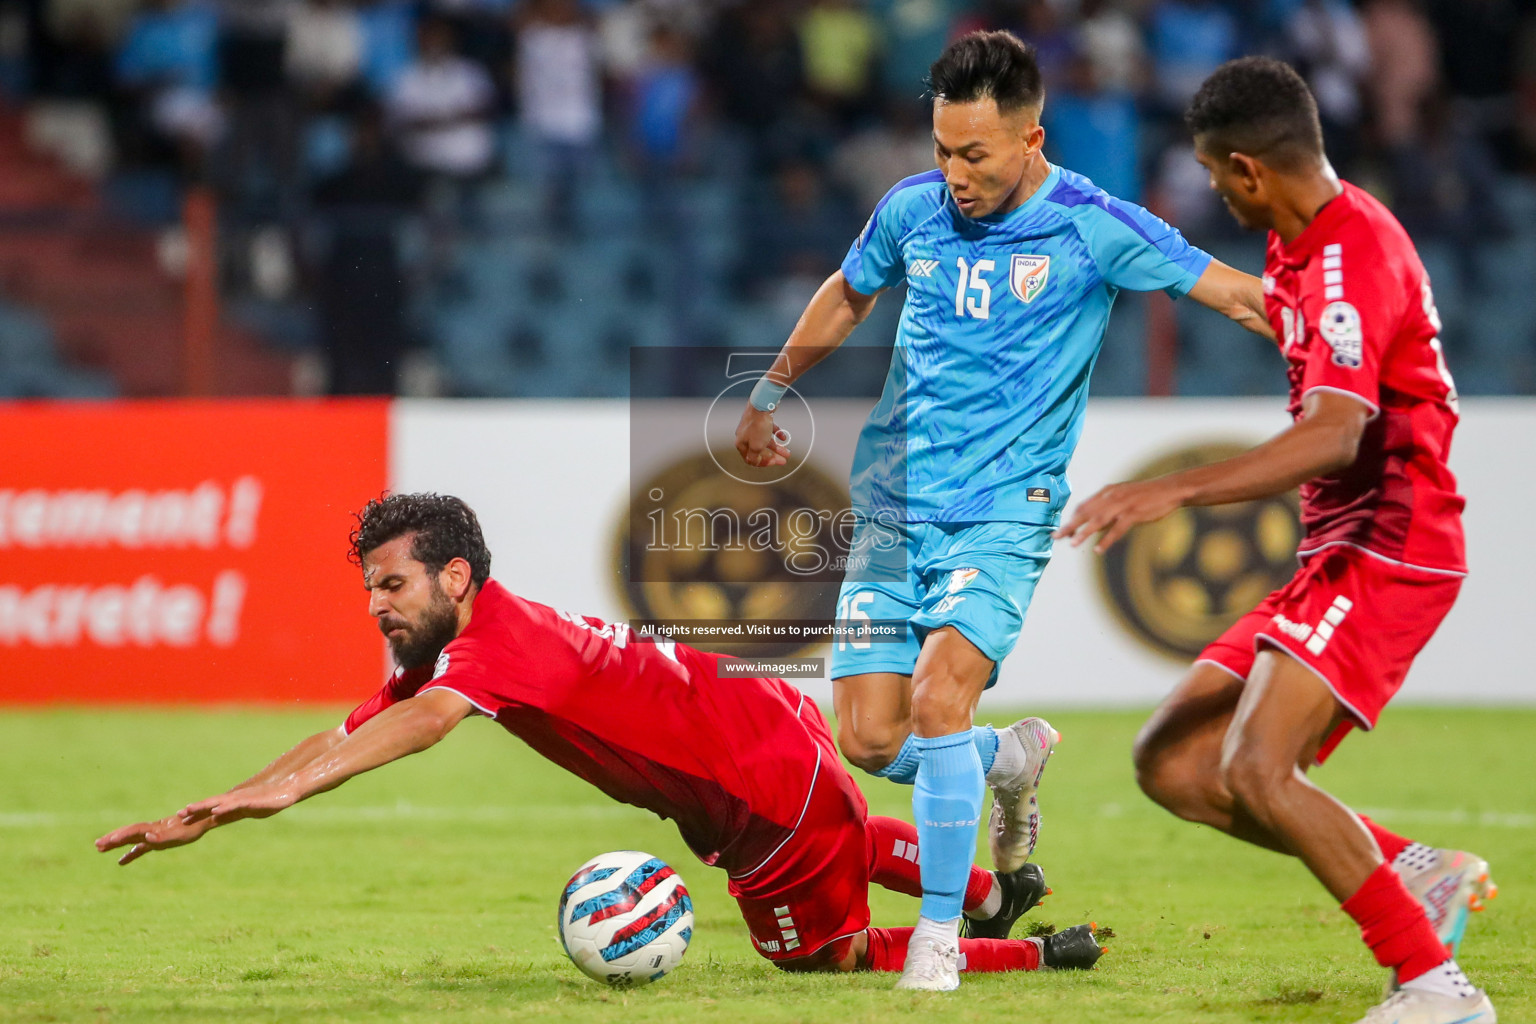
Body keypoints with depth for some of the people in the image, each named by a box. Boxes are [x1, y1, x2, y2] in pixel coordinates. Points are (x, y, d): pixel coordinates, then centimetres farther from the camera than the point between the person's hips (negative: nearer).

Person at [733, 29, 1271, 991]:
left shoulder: (1093, 227, -9)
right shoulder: (912, 210, 3)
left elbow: (1239, 294, -6)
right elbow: (846, 296, 24)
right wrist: (769, 396, 33)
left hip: (1004, 515, -4)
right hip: (891, 507, 4)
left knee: (937, 695, -25)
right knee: (871, 740, -4)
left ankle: (941, 931, -13)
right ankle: (1010, 757, 29)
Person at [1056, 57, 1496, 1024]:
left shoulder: (1352, 255, -20)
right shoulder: (1303, 245, 11)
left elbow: (1334, 433, -35)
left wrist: (1174, 491, -41)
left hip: (1387, 554, -10)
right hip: (1335, 557, 10)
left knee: (1255, 771, -24)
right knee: (1173, 766, 4)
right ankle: (1419, 873, 8)